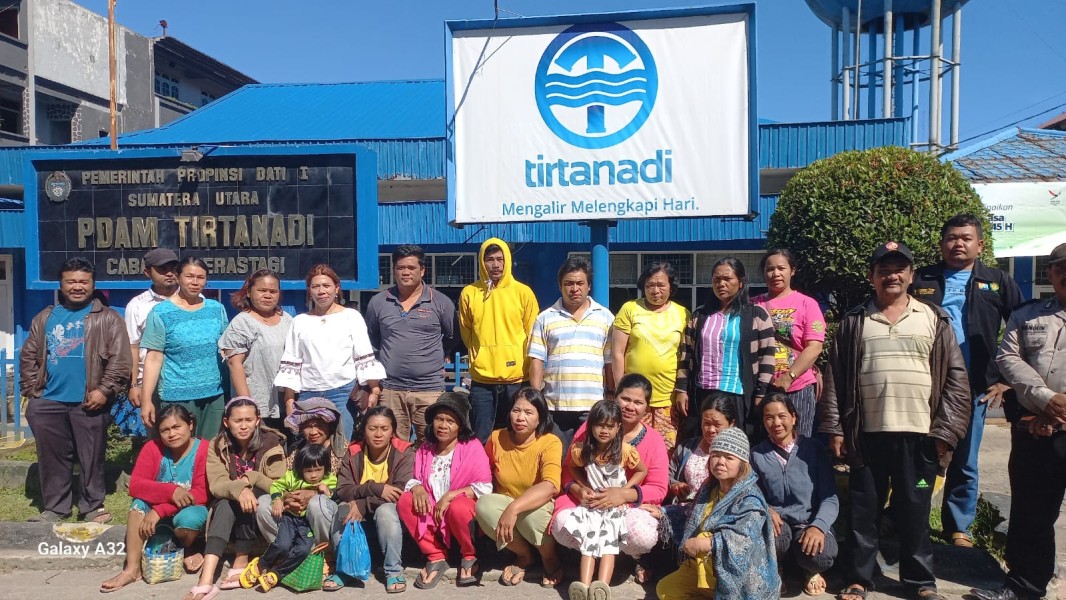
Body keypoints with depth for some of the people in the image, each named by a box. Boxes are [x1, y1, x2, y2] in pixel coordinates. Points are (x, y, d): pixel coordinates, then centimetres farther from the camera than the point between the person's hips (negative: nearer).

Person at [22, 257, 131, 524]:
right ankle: (55, 507, 24)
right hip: (47, 402, 4)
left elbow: (120, 359, -7)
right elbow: (28, 357, 14)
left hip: (88, 402, -4)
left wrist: (104, 390, -14)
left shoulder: (107, 319, 0)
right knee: (52, 458, 11)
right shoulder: (44, 318, 14)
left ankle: (92, 506, 17)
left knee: (91, 456, 4)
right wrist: (30, 390, 4)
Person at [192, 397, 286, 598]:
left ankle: (241, 562, -24)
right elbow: (216, 485, -20)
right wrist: (240, 489, -40)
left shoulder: (271, 443, -11)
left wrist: (250, 478, -29)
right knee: (225, 504, -32)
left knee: (251, 491, -31)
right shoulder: (217, 446, -6)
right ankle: (206, 581, -46)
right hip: (230, 510, 1)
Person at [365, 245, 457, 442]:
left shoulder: (441, 303, 1)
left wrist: (434, 357, 10)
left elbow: (452, 337, 12)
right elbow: (372, 339, 21)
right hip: (390, 389, 2)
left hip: (429, 388, -1)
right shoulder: (377, 303, 7)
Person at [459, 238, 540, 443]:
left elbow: (533, 335, 5)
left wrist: (525, 369, 3)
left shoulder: (523, 292, 0)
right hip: (481, 381, 1)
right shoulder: (469, 293, 3)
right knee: (481, 439, 4)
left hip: (516, 380, -1)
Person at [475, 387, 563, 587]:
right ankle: (523, 555, -3)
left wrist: (514, 508, -44)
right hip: (505, 506, 3)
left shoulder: (550, 442, -18)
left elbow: (551, 486, -34)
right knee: (484, 504, -28)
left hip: (539, 509, -3)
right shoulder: (496, 438, -6)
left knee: (533, 512, -37)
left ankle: (550, 559, -3)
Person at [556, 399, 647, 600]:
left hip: (616, 505, -2)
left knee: (608, 543, -21)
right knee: (588, 543, -17)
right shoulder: (582, 450, -6)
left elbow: (642, 471, 4)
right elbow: (572, 467, 14)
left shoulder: (625, 450, -11)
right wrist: (585, 487, -3)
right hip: (592, 504, 2)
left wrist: (623, 491, -8)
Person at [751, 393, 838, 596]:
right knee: (776, 539, -37)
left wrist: (818, 526, -23)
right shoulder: (756, 454, 4)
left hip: (809, 521, 0)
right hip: (775, 523, 0)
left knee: (820, 555, -33)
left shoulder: (814, 449, -1)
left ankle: (811, 570, 10)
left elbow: (830, 497, -6)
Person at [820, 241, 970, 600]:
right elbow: (836, 377, 5)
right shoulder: (854, 322, 5)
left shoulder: (934, 319, 4)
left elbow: (956, 377, 2)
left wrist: (945, 429, -4)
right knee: (863, 510, 9)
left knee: (915, 510, 9)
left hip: (919, 435, 0)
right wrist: (835, 428, 0)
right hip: (867, 434, 1)